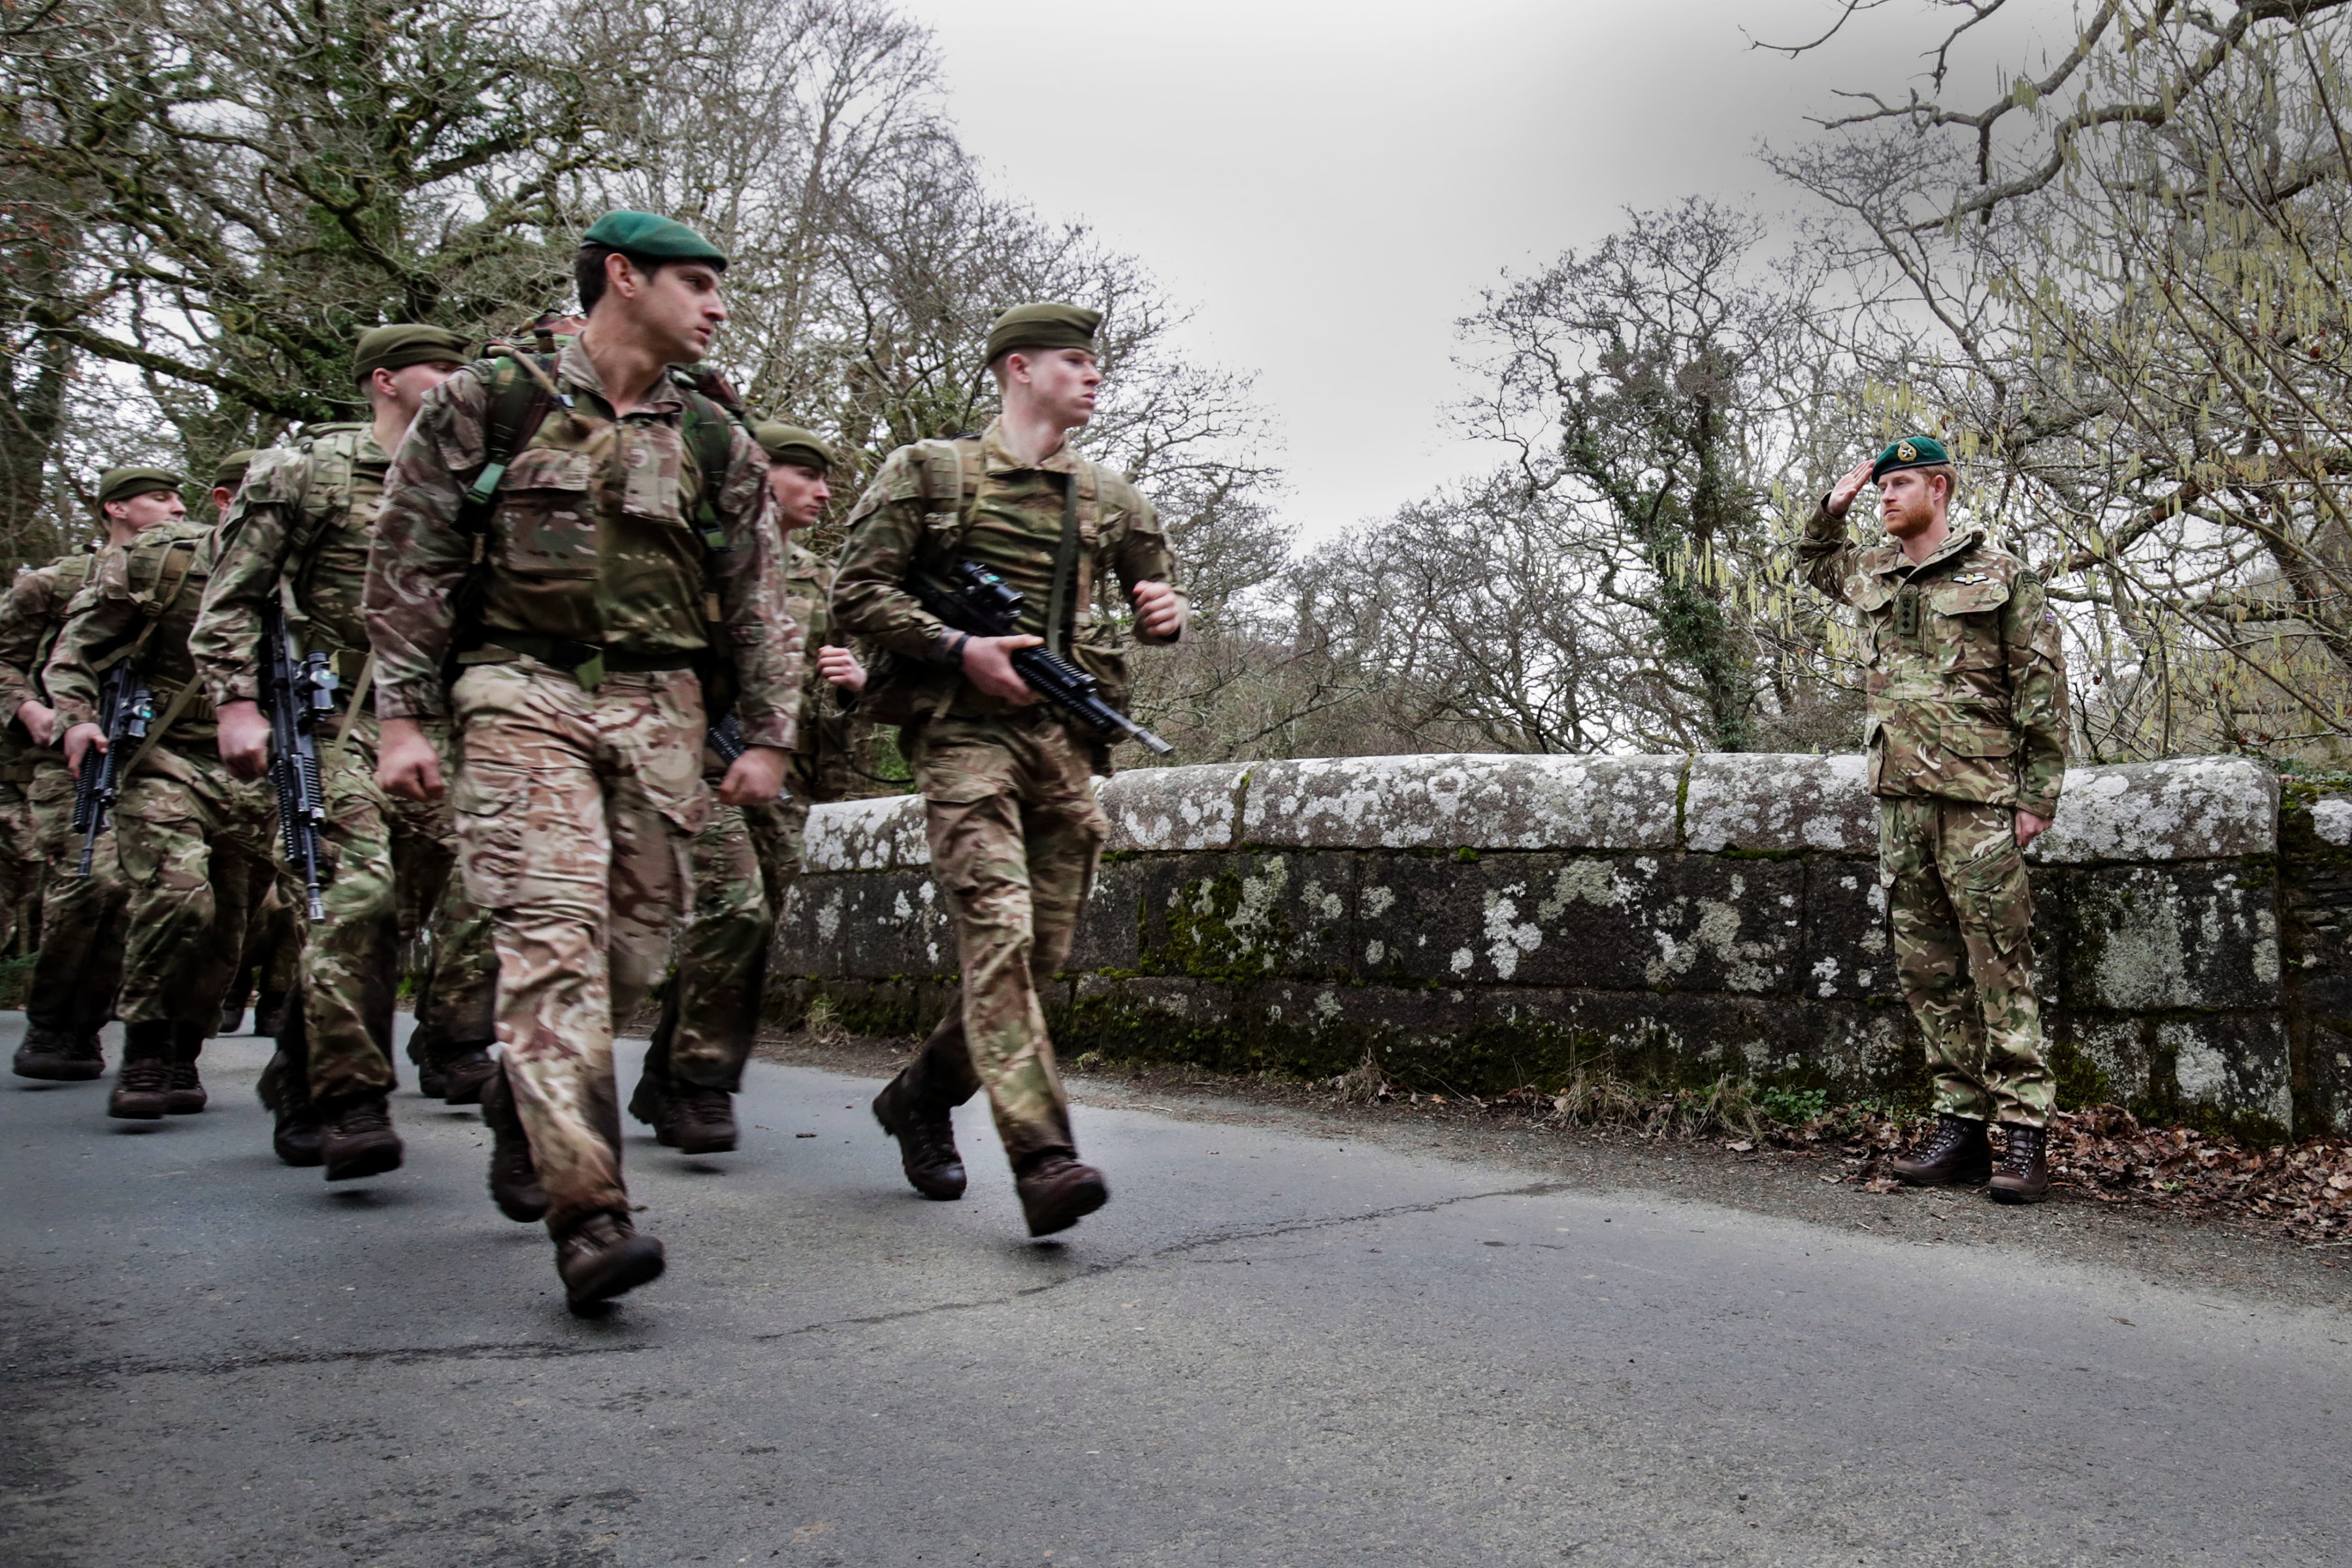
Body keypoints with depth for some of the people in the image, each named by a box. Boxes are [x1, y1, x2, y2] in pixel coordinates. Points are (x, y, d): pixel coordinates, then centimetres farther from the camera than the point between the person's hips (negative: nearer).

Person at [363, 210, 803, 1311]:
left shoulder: (716, 445, 14)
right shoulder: (489, 404, 5)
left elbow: (758, 603, 14)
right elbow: (408, 565, 4)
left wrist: (767, 736, 6)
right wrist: (402, 716, -2)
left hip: (661, 711, 4)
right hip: (525, 693, -4)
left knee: (636, 945, 4)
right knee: (555, 934, -15)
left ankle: (523, 1097, 33)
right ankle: (587, 1215, -17)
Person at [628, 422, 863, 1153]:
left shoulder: (817, 578, 21)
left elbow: (844, 667, 29)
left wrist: (858, 675, 5)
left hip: (788, 775, 6)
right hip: (706, 760, -6)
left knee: (754, 928, 3)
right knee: (735, 909, -21)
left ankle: (664, 1085, 16)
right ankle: (701, 1081, -8)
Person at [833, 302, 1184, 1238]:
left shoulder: (1108, 501, 19)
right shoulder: (930, 472, 5)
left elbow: (1156, 588, 29)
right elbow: (856, 595, -1)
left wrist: (1165, 611, 4)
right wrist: (958, 648, -14)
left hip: (1066, 741, 6)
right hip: (967, 731, -5)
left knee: (1043, 950, 5)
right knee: (999, 934, -19)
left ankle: (920, 1097, 27)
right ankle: (1042, 1158, -22)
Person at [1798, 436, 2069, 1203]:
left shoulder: (2000, 574, -1)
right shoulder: (1871, 573, 15)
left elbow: (2042, 688, -2)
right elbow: (1814, 562, 38)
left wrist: (2038, 793, -8)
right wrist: (1832, 507, 18)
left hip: (1976, 797, -6)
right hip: (1900, 798, 6)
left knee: (2000, 967, -6)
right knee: (1926, 968, 7)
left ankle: (2024, 1133, -1)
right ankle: (1960, 1125, 15)